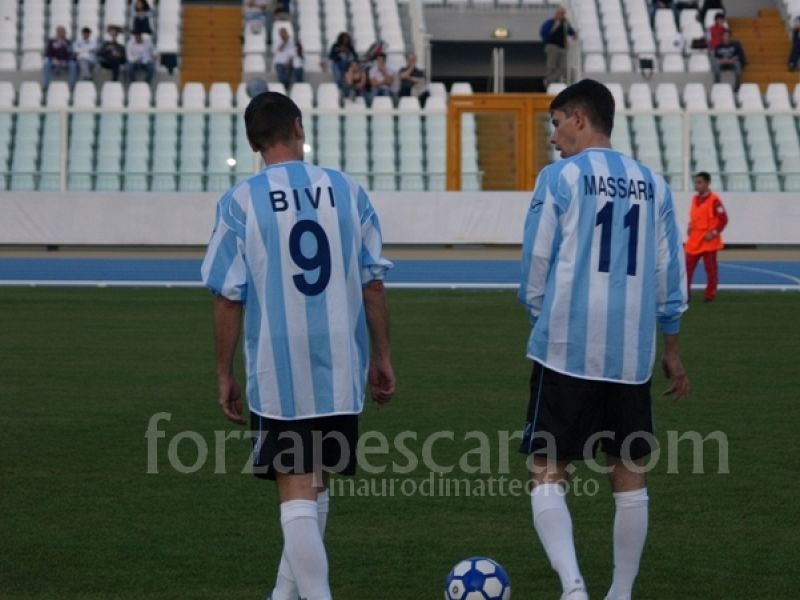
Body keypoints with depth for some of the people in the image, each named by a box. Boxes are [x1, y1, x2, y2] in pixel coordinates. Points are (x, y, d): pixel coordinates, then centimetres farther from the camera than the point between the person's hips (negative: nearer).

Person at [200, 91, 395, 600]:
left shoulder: (240, 202, -5)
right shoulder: (348, 191, 2)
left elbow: (228, 298, -6)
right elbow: (373, 284, 3)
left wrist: (225, 375, 4)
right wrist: (382, 358, 12)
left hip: (278, 374, -3)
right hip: (341, 370, 3)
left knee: (297, 494, 0)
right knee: (315, 486, 19)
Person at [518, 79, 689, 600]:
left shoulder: (559, 178, -5)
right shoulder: (653, 184, 8)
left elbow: (535, 266, -3)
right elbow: (669, 275, 10)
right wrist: (672, 351, 17)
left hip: (567, 353, -4)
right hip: (633, 357, 4)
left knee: (547, 475, 1)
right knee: (631, 477, 13)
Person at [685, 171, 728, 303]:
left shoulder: (714, 200, -11)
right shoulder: (695, 199, 12)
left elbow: (723, 219, -13)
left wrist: (714, 233, -18)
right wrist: (690, 228, 8)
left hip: (709, 241, -7)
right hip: (694, 240, 7)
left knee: (710, 269, 3)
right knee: (687, 267, 1)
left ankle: (710, 295, 11)